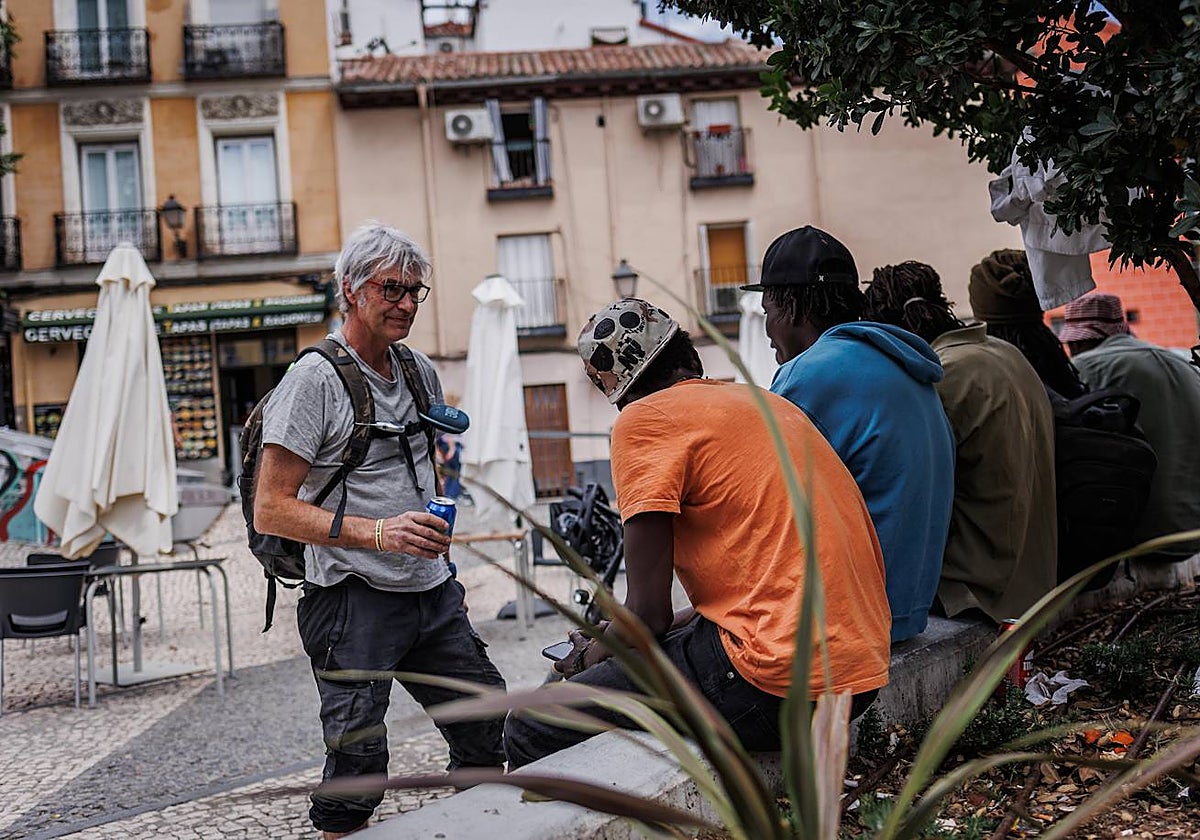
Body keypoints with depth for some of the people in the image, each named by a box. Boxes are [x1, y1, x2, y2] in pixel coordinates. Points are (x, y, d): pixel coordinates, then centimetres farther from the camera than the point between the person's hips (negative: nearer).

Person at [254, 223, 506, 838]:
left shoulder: (422, 374, 11)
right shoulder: (314, 380, -11)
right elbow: (271, 510, -16)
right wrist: (377, 532, -24)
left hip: (433, 594, 7)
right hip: (355, 600, -7)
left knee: (488, 729, 13)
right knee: (358, 758, -5)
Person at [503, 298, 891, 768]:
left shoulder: (644, 419, -7)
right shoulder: (765, 400, 17)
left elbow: (649, 614, -11)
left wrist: (594, 655, 12)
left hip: (777, 685, -9)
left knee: (529, 730, 0)